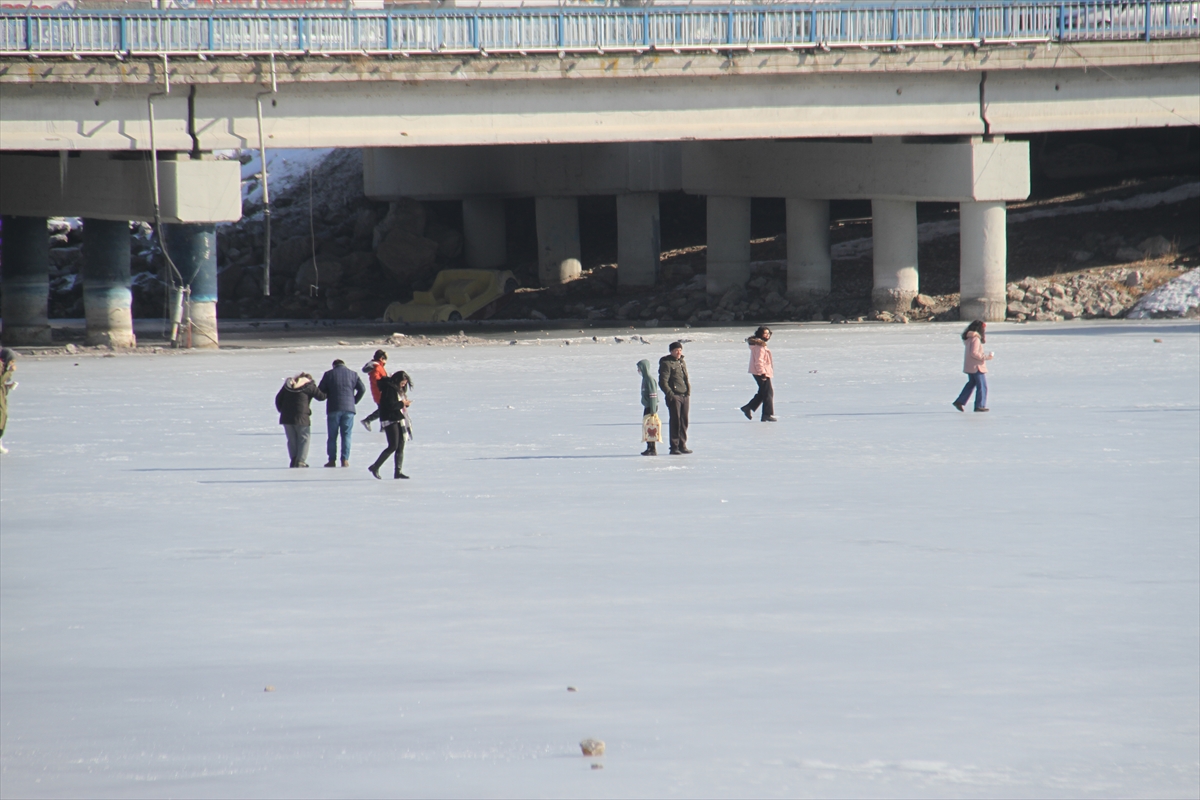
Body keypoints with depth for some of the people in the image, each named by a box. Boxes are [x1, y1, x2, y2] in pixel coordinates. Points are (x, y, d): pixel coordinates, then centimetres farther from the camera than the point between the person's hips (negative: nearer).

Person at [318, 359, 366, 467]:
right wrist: (354, 401, 12)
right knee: (346, 435, 4)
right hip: (348, 409, 1)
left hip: (333, 409, -1)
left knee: (332, 436, 5)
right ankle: (345, 460, -3)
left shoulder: (329, 374, 4)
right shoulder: (352, 374, 8)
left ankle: (332, 460, 3)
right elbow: (362, 389, 1)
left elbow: (320, 391, 2)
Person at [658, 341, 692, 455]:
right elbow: (663, 382, -11)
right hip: (674, 397, -7)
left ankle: (682, 445, 16)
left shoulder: (682, 362, 17)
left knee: (684, 422, 9)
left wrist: (688, 393, 16)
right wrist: (670, 394, -17)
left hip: (684, 397, 7)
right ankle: (674, 447, -4)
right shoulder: (666, 363, -7)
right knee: (675, 422, -7)